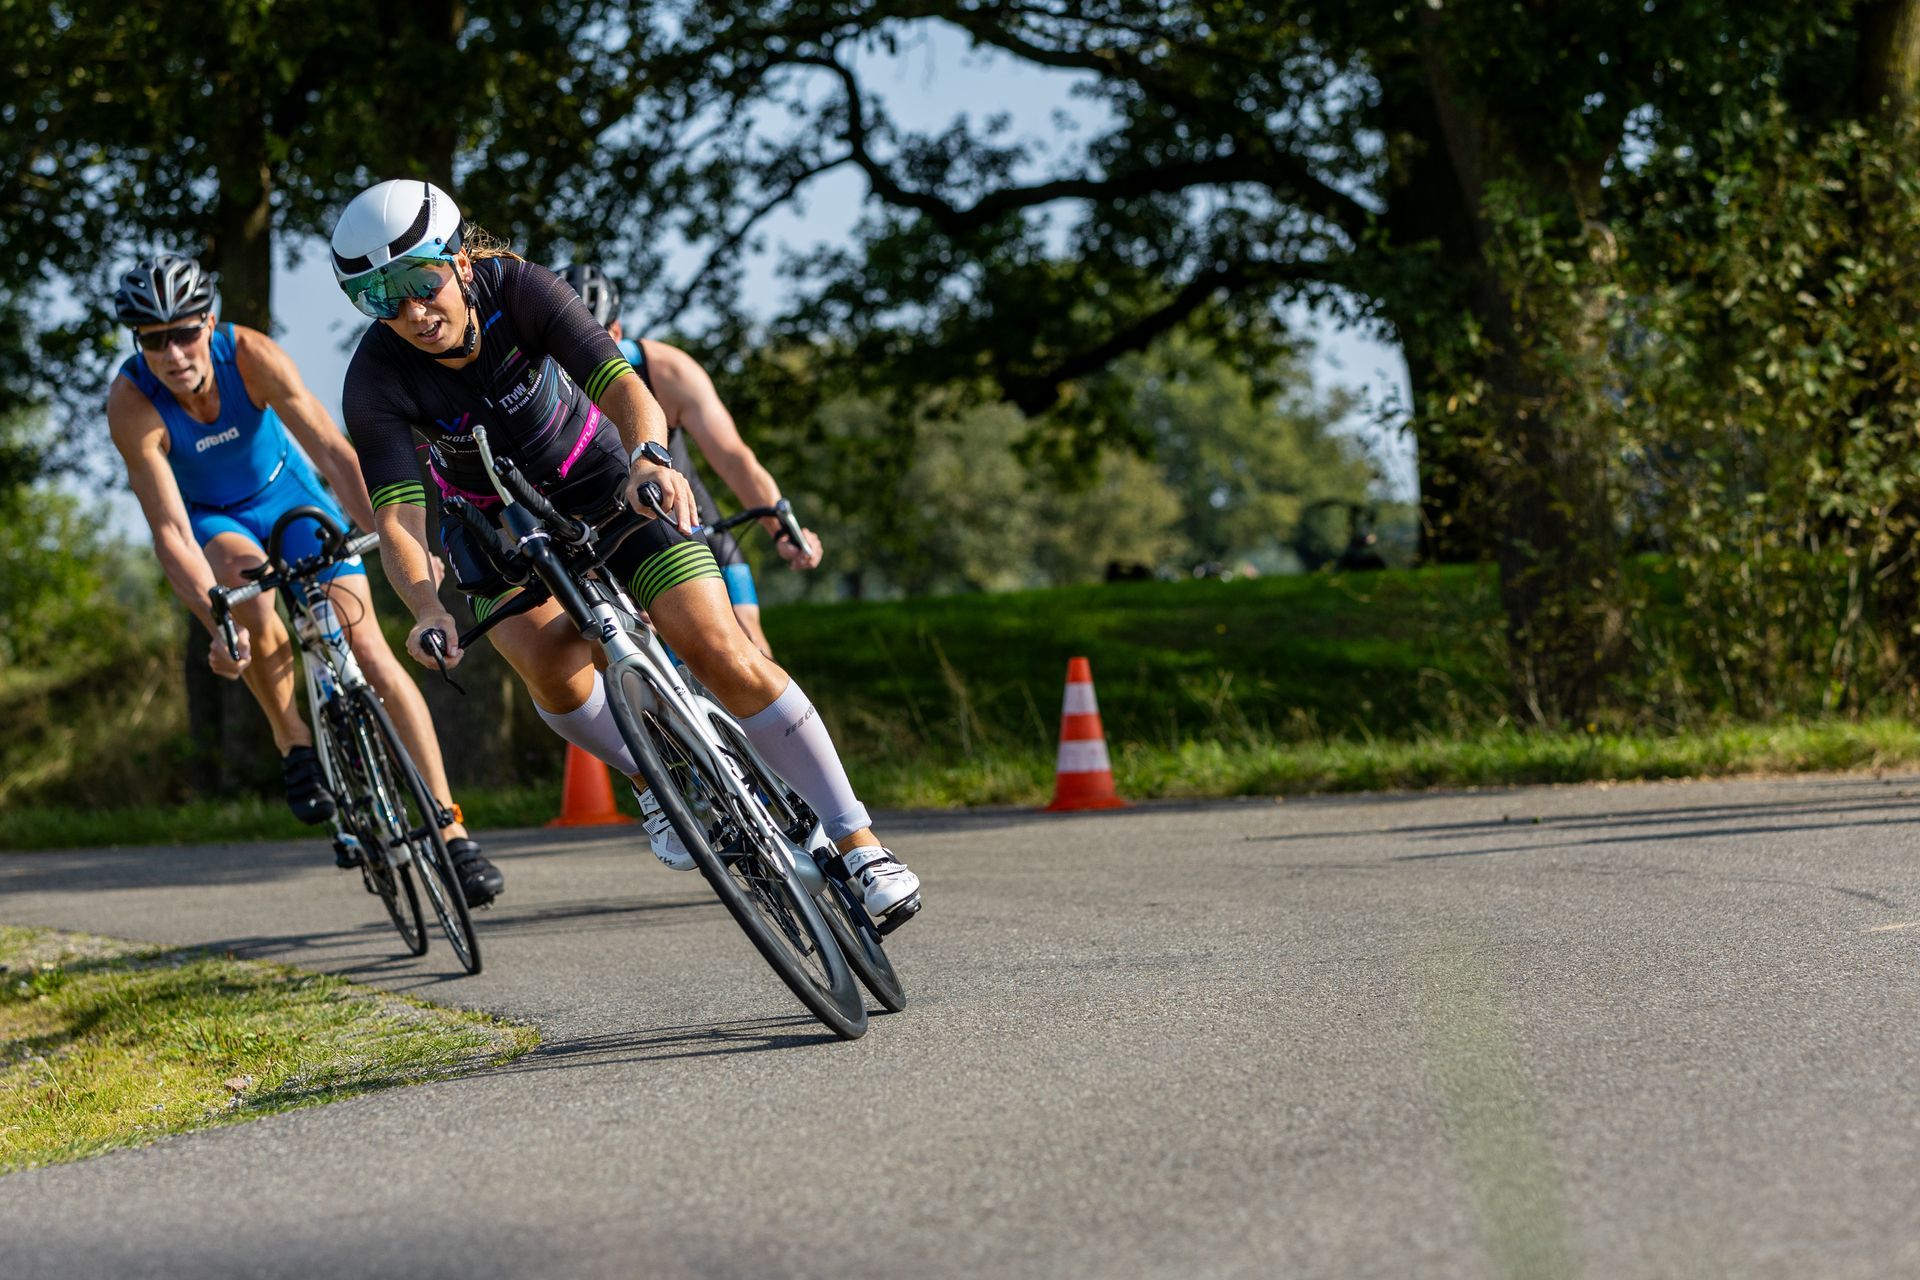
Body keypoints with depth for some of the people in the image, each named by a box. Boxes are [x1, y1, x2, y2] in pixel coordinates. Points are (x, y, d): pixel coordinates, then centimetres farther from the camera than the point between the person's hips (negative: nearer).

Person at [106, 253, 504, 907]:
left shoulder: (250, 354, -28)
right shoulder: (132, 404, -29)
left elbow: (334, 452, -32)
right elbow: (171, 533, -33)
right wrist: (218, 623, -46)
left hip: (289, 494, 1)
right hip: (212, 520, -1)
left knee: (366, 646, -13)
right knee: (251, 581, -36)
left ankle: (449, 830, -10)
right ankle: (295, 744, -13)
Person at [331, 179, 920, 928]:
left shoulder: (518, 290, -28)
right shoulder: (376, 379, -26)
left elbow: (623, 386, -37)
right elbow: (396, 517, -32)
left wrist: (650, 459, -59)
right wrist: (425, 607, -52)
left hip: (596, 476, -1)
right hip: (492, 522, 1)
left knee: (717, 648, -16)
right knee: (546, 657, -28)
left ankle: (857, 845, -10)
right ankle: (662, 782, 2)